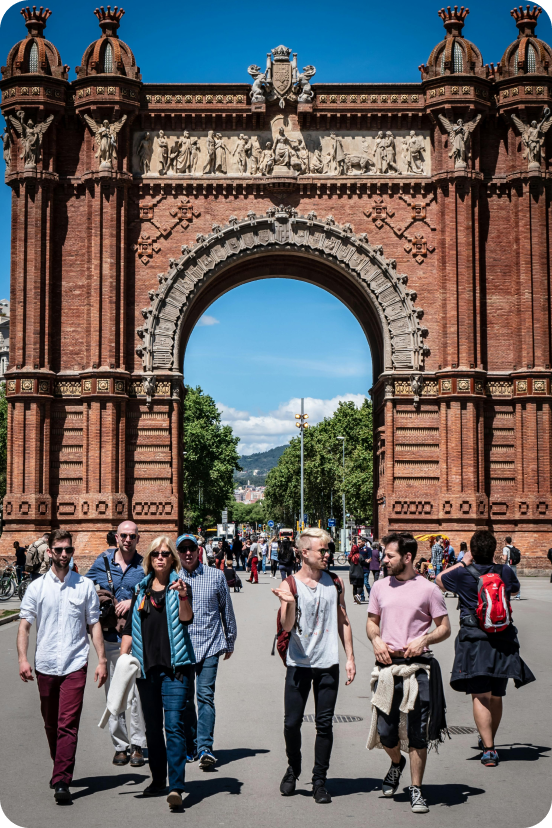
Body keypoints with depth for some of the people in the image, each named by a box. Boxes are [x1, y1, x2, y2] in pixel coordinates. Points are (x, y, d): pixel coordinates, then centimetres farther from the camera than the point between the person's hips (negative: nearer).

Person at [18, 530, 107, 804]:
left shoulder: (85, 586, 5)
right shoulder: (36, 587, 6)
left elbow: (94, 624, 8)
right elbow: (24, 625, 4)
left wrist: (102, 660, 2)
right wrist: (22, 659, -9)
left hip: (75, 665, -2)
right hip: (45, 665, 2)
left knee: (68, 724, -11)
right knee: (51, 724, 13)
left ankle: (61, 781, -13)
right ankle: (60, 769, 33)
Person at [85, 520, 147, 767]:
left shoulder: (144, 566, 4)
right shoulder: (102, 562, 8)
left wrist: (133, 602, -11)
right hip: (109, 636, 2)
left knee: (137, 691, -6)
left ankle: (137, 745, 4)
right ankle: (120, 745, 14)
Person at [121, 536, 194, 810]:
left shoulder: (179, 586, 1)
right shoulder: (141, 589, 13)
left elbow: (186, 618, -15)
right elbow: (129, 628, 15)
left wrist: (184, 597, -34)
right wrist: (123, 659, 6)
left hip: (174, 665, -5)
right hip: (146, 666, 5)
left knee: (174, 724, -14)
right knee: (152, 726, 13)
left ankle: (176, 786, -19)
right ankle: (158, 779, 27)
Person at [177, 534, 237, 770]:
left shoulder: (216, 576, 3)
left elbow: (227, 611, 12)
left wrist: (230, 642, 16)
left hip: (209, 646, -2)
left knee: (205, 695, -12)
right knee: (184, 698, 7)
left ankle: (205, 748, -16)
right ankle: (190, 747, 19)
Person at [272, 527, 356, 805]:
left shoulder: (334, 582, 6)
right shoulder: (290, 584, -3)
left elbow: (343, 621, 13)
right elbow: (287, 627, -9)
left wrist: (350, 657, 8)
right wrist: (289, 603, -29)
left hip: (328, 663, 2)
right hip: (299, 663, -2)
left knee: (324, 724, 3)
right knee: (292, 722, 2)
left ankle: (319, 781, 13)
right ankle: (293, 771, 27)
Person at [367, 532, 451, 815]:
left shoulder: (428, 590, -2)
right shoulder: (380, 587, 9)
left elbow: (445, 628, 2)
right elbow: (372, 621, 19)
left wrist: (424, 639, -16)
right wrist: (376, 640, -2)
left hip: (417, 667, -3)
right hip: (386, 666, 3)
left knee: (417, 733, -1)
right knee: (385, 732, 5)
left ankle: (416, 791, 11)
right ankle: (397, 763, 37)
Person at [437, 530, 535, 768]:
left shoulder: (463, 574, -6)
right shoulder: (506, 572, 2)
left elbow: (439, 579, 14)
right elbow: (515, 589, 25)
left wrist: (463, 563, 20)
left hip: (473, 639, -3)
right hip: (503, 641, 3)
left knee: (480, 696, -4)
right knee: (496, 697, 15)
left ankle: (488, 749, -12)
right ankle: (489, 741, 31)